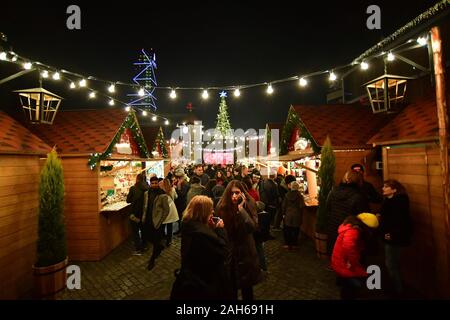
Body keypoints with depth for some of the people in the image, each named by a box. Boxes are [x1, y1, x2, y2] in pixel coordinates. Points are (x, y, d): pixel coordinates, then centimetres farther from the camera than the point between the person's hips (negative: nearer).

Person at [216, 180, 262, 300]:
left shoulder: (249, 204, -13)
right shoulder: (222, 206, -11)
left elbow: (253, 227, -25)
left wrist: (241, 209, -29)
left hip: (245, 251, -1)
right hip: (228, 251, 1)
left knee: (246, 285, 16)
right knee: (230, 285, 17)